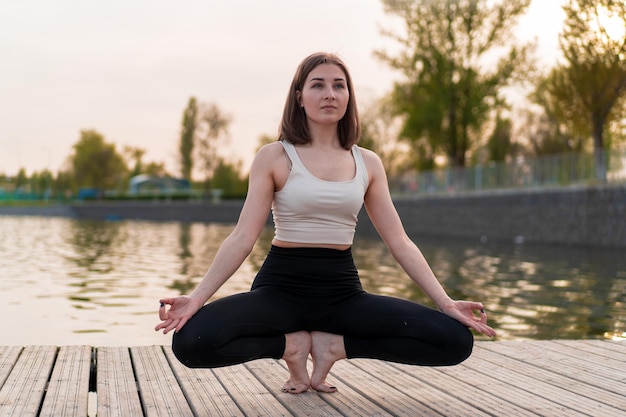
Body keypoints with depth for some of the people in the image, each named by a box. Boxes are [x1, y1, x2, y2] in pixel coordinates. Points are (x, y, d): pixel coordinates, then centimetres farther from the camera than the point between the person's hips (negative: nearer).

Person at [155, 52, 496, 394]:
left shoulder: (368, 163, 8)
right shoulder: (274, 157, -1)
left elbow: (400, 243, 6)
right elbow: (242, 238, -7)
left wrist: (445, 302, -4)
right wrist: (197, 297, -20)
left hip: (343, 291, 3)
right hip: (281, 287, -3)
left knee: (455, 339, -17)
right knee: (190, 340, -32)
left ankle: (332, 345, -2)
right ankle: (293, 344, -5)